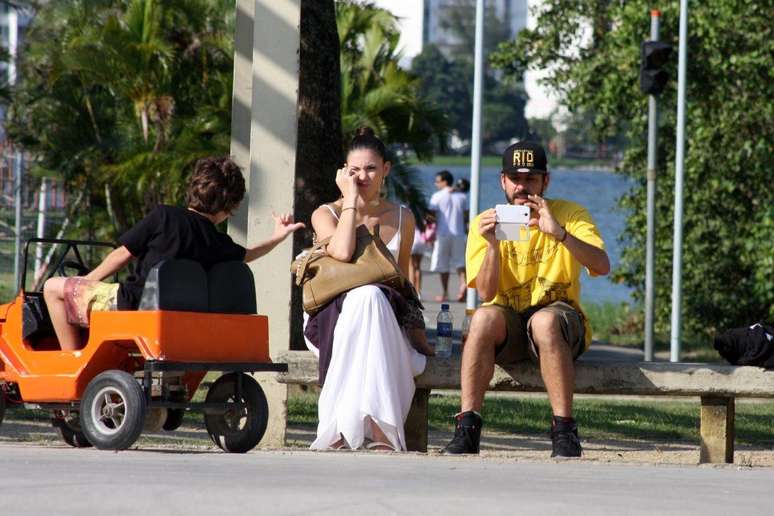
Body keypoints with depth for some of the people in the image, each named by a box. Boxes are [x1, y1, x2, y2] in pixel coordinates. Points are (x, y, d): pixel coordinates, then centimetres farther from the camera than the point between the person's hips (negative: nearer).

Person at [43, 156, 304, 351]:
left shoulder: (164, 216, -9)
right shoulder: (219, 245, 3)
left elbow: (123, 255, -4)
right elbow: (246, 255, 27)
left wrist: (86, 281, 9)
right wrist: (277, 238, 44)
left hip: (131, 305, -6)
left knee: (54, 287, 3)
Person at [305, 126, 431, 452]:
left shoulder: (402, 218, 16)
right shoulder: (326, 215, 5)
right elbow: (342, 252, -16)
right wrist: (350, 199, -6)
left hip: (385, 318, 2)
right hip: (332, 318, -2)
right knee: (367, 295, -38)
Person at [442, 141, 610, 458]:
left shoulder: (570, 214, 1)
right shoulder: (486, 223, 3)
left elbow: (602, 266, -17)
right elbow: (486, 293, -8)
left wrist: (560, 233, -31)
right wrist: (492, 245, -24)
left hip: (559, 320, -1)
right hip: (507, 326, 1)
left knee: (544, 320, -36)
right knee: (484, 317, -33)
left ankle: (564, 431, -34)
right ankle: (467, 429, -34)